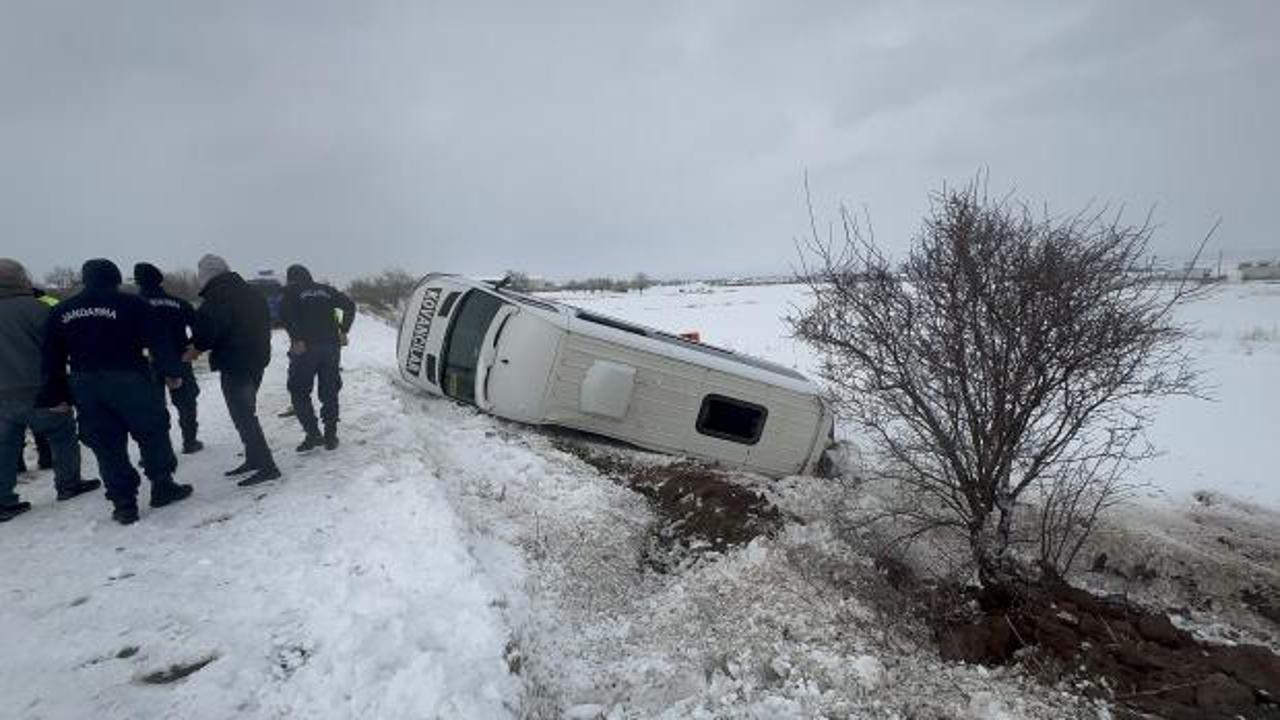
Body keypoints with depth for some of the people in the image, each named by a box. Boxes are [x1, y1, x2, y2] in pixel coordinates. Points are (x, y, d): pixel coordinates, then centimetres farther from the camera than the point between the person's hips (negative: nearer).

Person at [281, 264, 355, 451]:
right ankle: (330, 436, 11)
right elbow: (349, 305, 6)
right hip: (331, 346, 4)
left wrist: (296, 338, -15)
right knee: (329, 393, 10)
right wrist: (344, 330, 4)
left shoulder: (291, 291, 4)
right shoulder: (326, 290, 14)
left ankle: (313, 434, 1)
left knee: (299, 393, 8)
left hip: (305, 348, -3)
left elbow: (285, 313, -14)